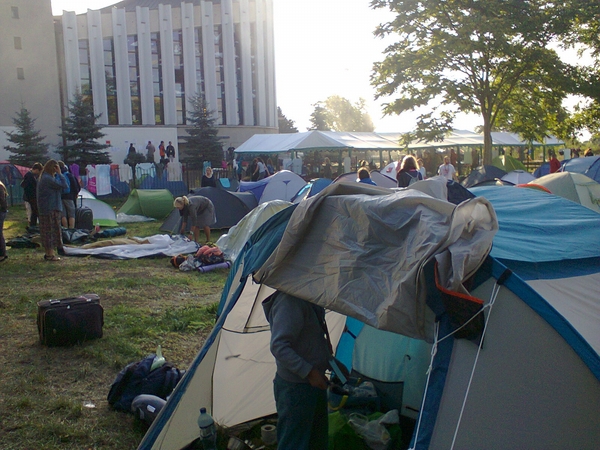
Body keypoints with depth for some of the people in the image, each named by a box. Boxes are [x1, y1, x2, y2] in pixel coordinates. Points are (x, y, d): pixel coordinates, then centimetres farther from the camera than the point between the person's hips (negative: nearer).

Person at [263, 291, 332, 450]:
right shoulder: (289, 301, -25)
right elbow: (278, 347, -30)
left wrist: (331, 362, 15)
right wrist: (309, 372, -27)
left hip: (314, 382, 10)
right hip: (295, 388, -10)